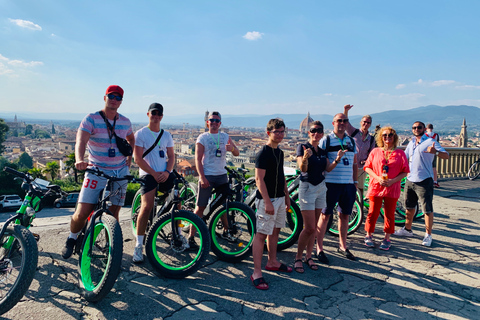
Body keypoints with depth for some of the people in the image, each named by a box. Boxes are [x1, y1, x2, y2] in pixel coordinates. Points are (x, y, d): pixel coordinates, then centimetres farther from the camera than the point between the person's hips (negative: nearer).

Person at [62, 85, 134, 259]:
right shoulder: (91, 119, -7)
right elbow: (80, 141, -22)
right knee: (82, 213, -7)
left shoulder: (125, 122, 6)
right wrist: (79, 160, -42)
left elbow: (131, 138, 28)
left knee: (113, 214, 3)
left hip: (120, 172, 3)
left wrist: (129, 157, 15)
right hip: (96, 171, -3)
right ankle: (71, 239, 24)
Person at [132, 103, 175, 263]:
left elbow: (171, 156, 13)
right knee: (146, 207, -17)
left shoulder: (166, 135, 14)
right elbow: (138, 159, -6)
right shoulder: (140, 134, 1)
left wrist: (167, 172, -6)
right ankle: (139, 246, -7)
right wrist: (154, 174, -12)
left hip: (165, 174, 5)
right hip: (148, 174, -4)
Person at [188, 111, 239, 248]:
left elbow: (237, 153, 6)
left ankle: (226, 232, 30)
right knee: (200, 207, -4)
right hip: (207, 176, -4)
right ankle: (191, 237, 3)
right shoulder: (203, 137, -1)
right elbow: (198, 159, -6)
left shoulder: (225, 137, 11)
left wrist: (232, 148, -18)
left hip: (222, 175, 4)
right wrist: (202, 177, -17)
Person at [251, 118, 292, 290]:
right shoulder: (263, 153, -14)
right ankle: (257, 273, 0)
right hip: (267, 199, -9)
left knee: (275, 231, 18)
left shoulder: (279, 152, 13)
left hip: (279, 198, 9)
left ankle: (272, 262, 34)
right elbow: (259, 179, -19)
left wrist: (287, 196, 19)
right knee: (261, 234, -5)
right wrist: (267, 202, -23)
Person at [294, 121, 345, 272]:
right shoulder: (303, 147, -8)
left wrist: (337, 159, -10)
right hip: (307, 188, -6)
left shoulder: (322, 151, 11)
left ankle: (308, 257, 22)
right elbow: (303, 169, -19)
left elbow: (328, 168, 5)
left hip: (321, 188, 6)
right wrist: (305, 157, -38)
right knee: (309, 227, -8)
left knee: (313, 227, 10)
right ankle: (298, 258, 8)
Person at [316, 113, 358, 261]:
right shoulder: (326, 140, -1)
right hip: (331, 183, -5)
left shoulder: (351, 141, 14)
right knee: (325, 215, 0)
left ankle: (342, 246, 28)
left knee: (344, 215, 12)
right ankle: (319, 248, 10)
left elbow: (354, 163, 18)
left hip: (348, 185, 5)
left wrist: (355, 182, 13)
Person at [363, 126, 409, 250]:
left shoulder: (400, 153, 5)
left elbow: (405, 172, 3)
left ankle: (387, 239, 19)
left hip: (392, 188, 0)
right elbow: (367, 167, 3)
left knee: (389, 214, 6)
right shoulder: (375, 151, 6)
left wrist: (393, 180, -13)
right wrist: (377, 178, -12)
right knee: (373, 212, 4)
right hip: (376, 187, 0)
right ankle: (369, 235, 21)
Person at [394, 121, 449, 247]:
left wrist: (435, 152, -37)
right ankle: (407, 229, 32)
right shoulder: (411, 143, 14)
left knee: (428, 210, -2)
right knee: (409, 207, 18)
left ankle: (428, 235, 10)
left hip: (424, 181, -7)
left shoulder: (430, 142, -8)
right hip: (410, 180, 7)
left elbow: (446, 155, -18)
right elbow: (404, 157, 27)